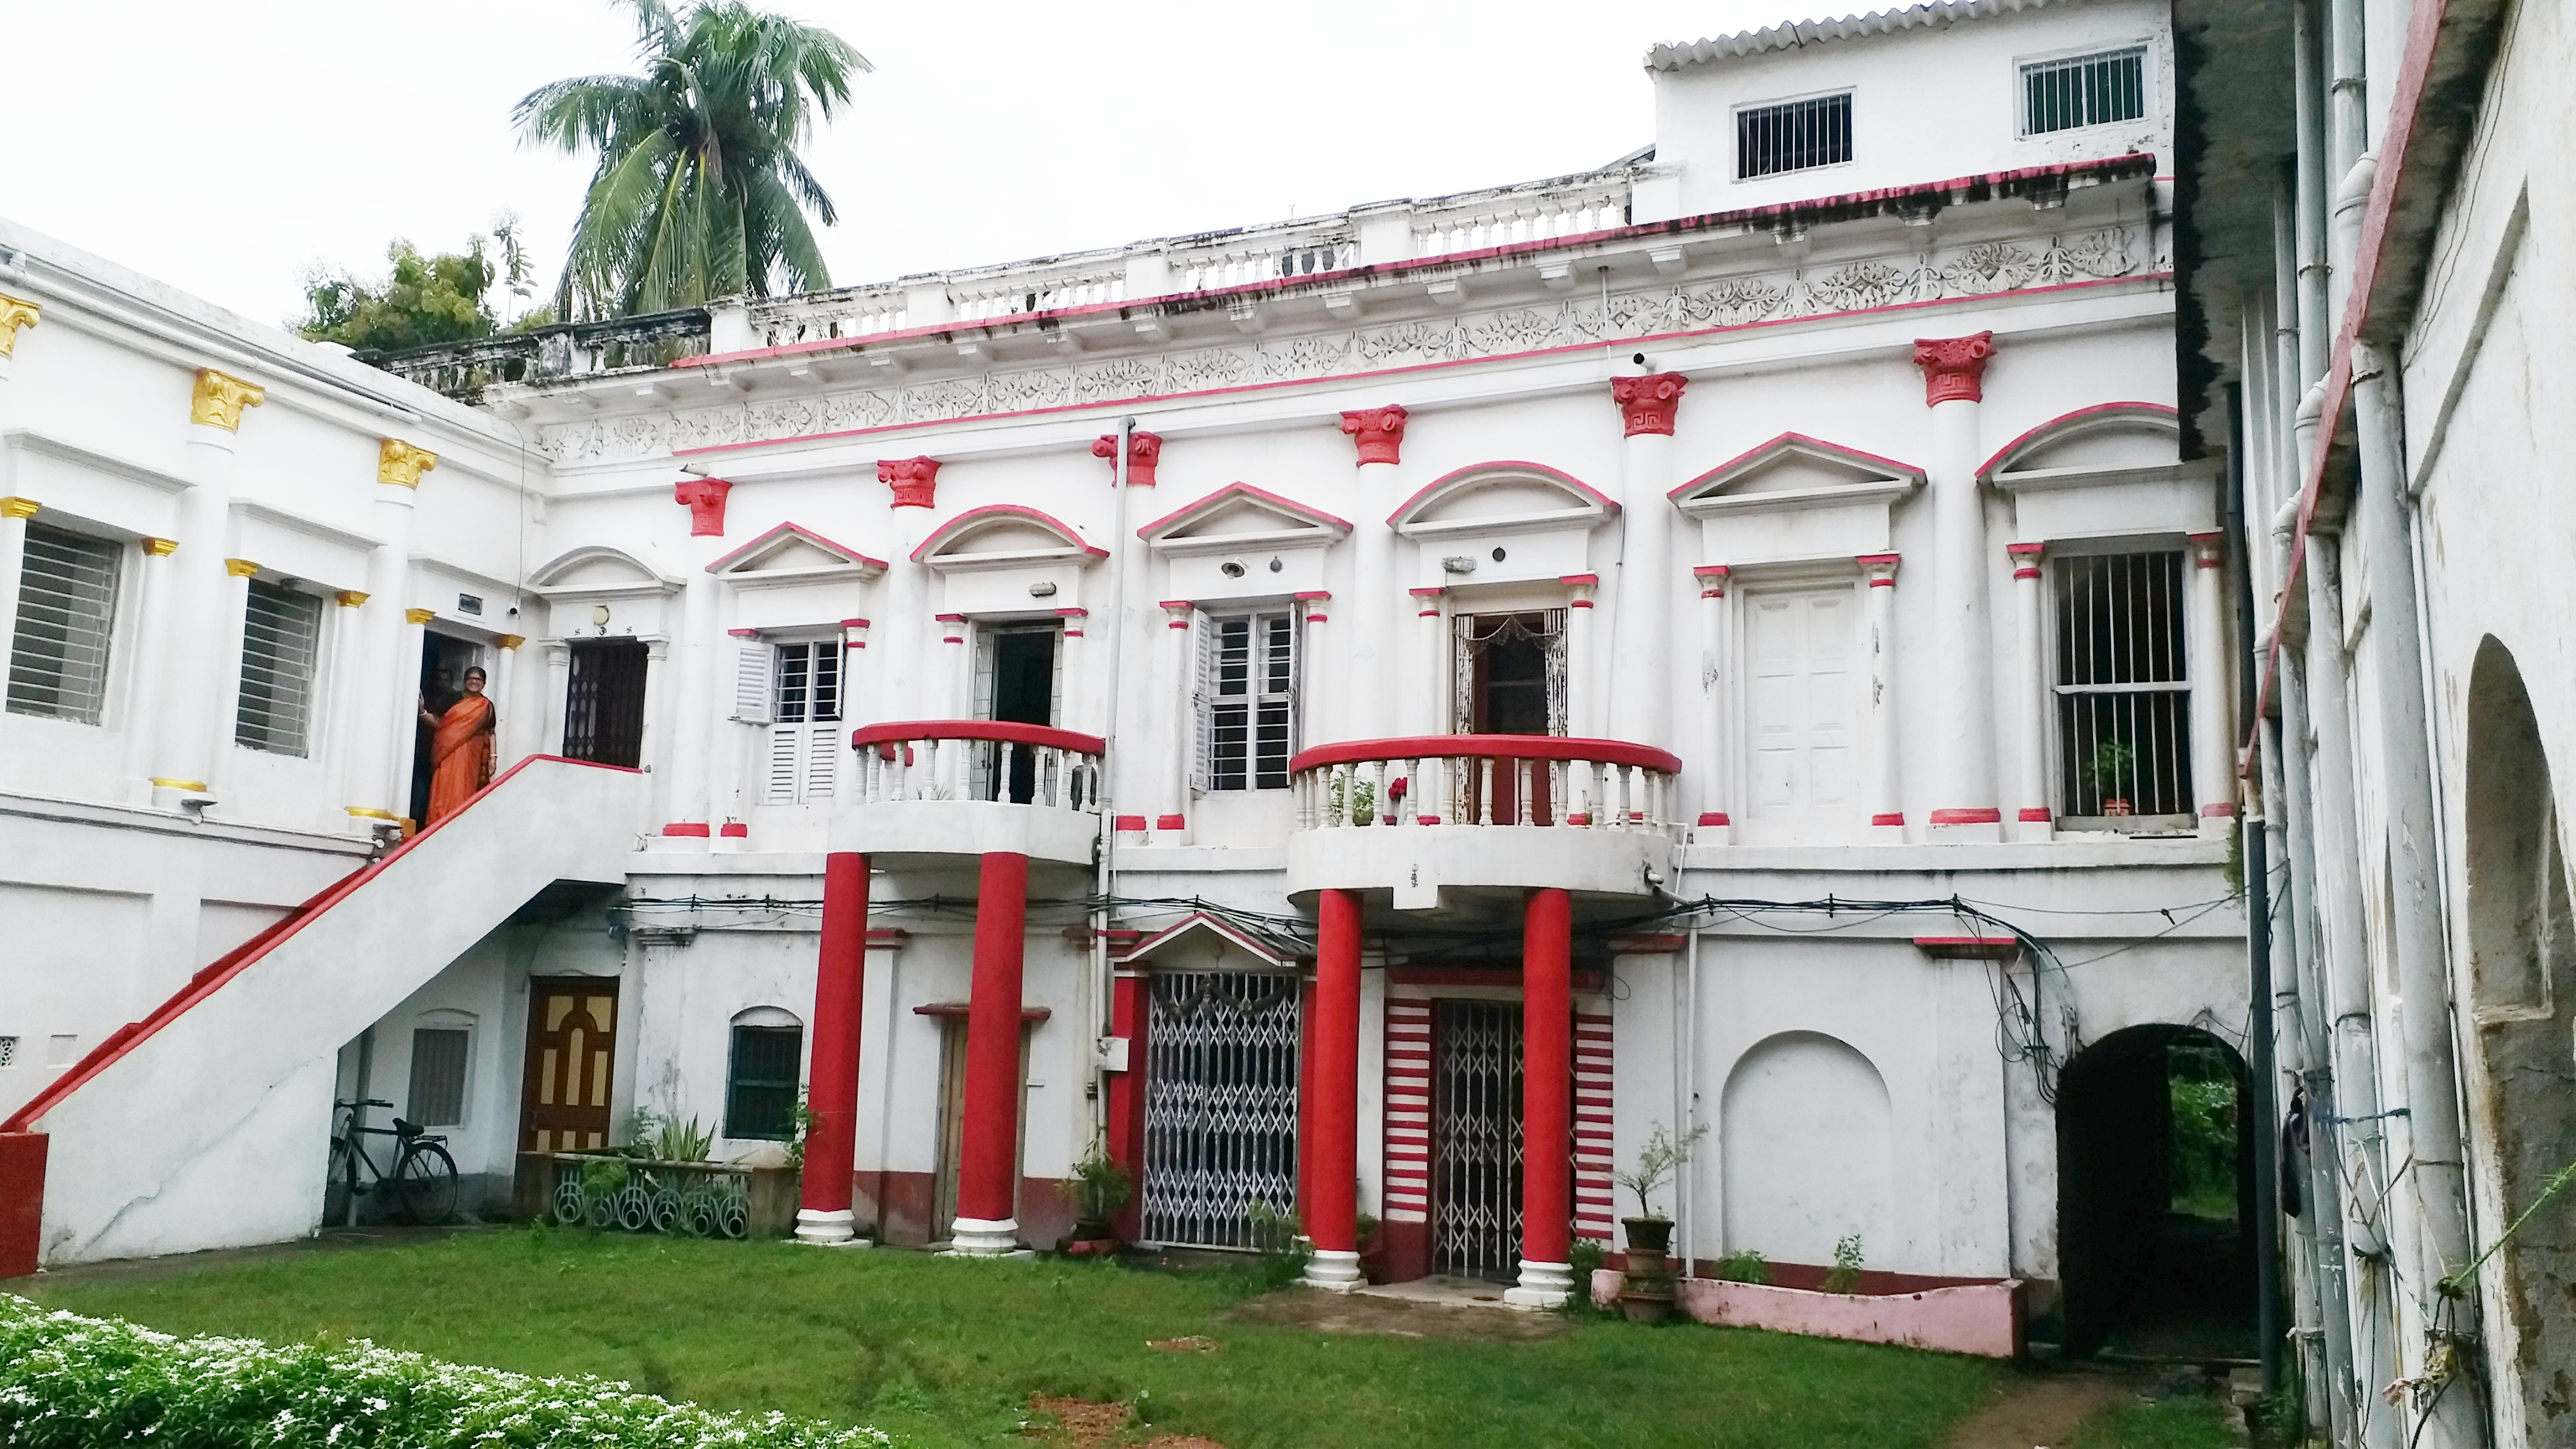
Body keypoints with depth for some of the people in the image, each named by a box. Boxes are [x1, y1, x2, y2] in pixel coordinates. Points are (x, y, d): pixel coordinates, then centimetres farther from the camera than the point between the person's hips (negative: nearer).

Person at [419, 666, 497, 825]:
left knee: (462, 794, -3)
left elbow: (490, 734, 10)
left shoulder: (487, 706, 11)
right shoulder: (453, 700, 9)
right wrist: (422, 711, -11)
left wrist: (492, 758, 2)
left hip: (470, 758, 0)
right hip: (448, 754, 0)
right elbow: (438, 723, 6)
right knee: (443, 792, -7)